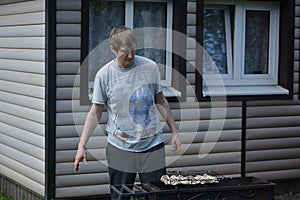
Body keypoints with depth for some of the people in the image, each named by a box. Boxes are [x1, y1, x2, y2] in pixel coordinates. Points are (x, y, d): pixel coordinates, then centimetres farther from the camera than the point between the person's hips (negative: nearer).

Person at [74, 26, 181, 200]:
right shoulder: (104, 74, -3)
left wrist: (175, 132, 10)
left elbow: (161, 102, 11)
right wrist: (82, 145, -3)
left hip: (152, 146, 1)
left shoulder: (150, 67, 0)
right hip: (120, 148, 0)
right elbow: (96, 112, 3)